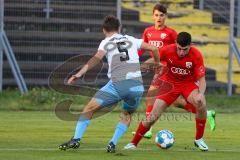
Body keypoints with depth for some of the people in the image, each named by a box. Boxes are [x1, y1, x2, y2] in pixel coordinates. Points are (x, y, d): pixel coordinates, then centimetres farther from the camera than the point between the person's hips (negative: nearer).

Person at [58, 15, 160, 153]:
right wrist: (157, 63, 41)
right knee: (127, 115, 26)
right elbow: (154, 49, 22)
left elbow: (97, 58, -6)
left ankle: (76, 139, -3)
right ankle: (113, 144, 10)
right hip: (137, 85, 3)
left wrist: (80, 73, -13)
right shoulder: (131, 40, 22)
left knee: (90, 109, 8)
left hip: (118, 84, -3)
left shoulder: (106, 42, 12)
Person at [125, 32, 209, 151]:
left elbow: (201, 79, -19)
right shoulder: (167, 50, -21)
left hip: (189, 83, -1)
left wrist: (201, 93, -37)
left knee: (201, 104, -31)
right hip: (170, 83, 1)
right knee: (152, 117, -7)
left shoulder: (196, 55, -22)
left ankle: (199, 139, -9)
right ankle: (133, 143, 13)